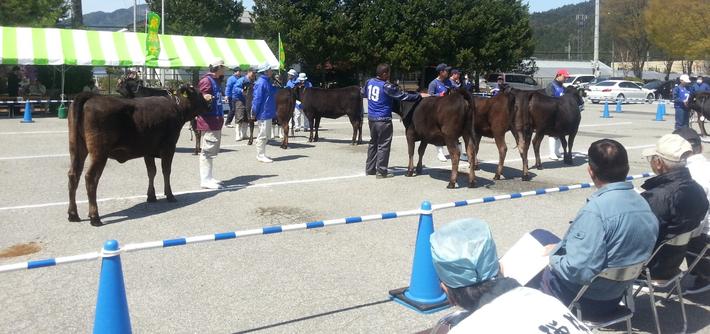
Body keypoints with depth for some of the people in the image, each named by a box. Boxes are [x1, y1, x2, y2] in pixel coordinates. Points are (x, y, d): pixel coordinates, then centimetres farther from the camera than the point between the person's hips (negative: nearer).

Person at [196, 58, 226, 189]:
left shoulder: (216, 81, 16)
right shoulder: (206, 80, -13)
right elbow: (202, 98, -20)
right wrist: (206, 98, -41)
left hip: (216, 120, 11)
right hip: (208, 121, -11)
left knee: (213, 150, 17)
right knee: (208, 150, -8)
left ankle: (208, 177, 26)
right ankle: (205, 180, -4)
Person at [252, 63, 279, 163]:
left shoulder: (267, 81, 12)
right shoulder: (261, 82, -18)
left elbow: (272, 92, 21)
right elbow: (257, 98, -19)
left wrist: (276, 85, 7)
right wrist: (254, 113, -18)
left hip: (268, 113, 10)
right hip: (263, 113, -10)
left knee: (266, 135, 16)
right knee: (263, 135, -3)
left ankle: (261, 154, 25)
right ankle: (261, 155, 6)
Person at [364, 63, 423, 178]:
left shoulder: (369, 82, 4)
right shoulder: (387, 86, -16)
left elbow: (363, 93, 22)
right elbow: (403, 96, -12)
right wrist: (419, 96, -3)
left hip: (371, 118, 7)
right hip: (383, 120, -7)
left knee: (373, 143, 18)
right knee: (383, 145, 1)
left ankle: (369, 169, 22)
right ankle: (381, 171, 3)